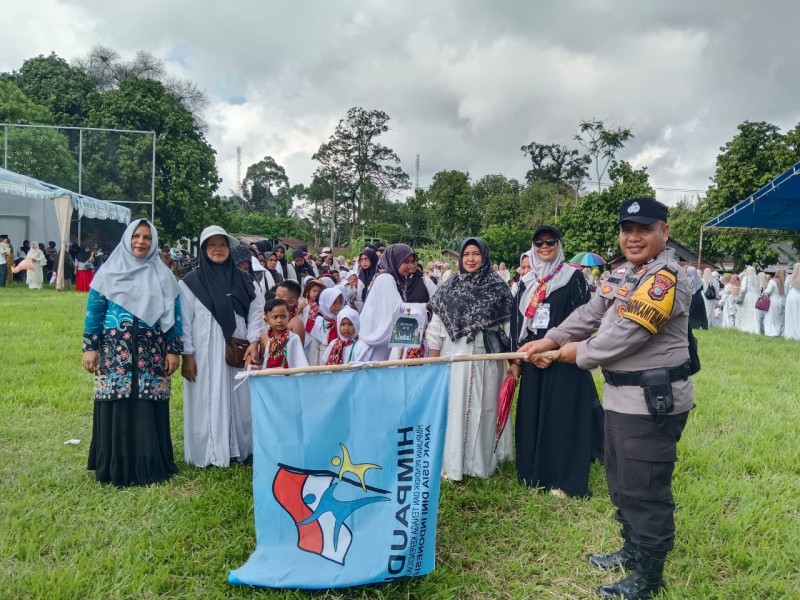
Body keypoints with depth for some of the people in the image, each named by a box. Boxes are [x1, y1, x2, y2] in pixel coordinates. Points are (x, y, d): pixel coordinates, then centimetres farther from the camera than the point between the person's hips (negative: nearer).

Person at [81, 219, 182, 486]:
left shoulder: (163, 275, 7)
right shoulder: (109, 272, 5)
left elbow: (174, 314, 6)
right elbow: (94, 311, 5)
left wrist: (174, 350, 0)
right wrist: (90, 347, -1)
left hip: (152, 351, 0)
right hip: (116, 351, 0)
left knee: (149, 408, 0)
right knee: (116, 407, 0)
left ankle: (150, 465, 12)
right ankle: (114, 466, 14)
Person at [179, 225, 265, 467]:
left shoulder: (243, 280, 6)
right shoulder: (190, 283, -2)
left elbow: (256, 312, 5)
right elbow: (184, 322, -3)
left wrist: (253, 343, -7)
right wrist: (187, 355, -8)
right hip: (205, 355, -3)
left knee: (238, 401, 9)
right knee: (207, 403, 3)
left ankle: (237, 449, 21)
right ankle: (209, 453, 14)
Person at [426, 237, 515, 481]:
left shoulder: (498, 286, 1)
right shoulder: (449, 287, 4)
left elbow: (510, 324, 1)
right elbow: (437, 326, 6)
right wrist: (432, 360, 4)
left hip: (487, 358, -1)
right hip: (455, 357, 1)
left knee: (483, 406, 7)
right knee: (455, 406, 4)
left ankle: (482, 461, 21)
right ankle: (452, 462, 13)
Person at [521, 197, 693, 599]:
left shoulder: (666, 279, -19)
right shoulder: (622, 275, 12)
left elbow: (626, 333, -23)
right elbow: (590, 313, 9)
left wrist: (580, 353, -10)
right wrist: (550, 341, -3)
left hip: (654, 400, -10)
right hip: (622, 395, 10)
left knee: (646, 490, 2)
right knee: (620, 481, 22)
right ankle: (633, 550, 41)